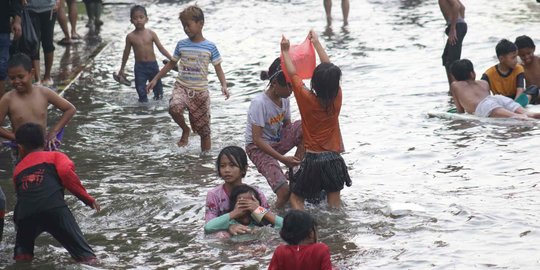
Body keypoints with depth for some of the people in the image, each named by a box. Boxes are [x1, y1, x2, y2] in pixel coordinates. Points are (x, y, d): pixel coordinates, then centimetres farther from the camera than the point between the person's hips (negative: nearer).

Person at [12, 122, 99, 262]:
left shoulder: (18, 169, 32)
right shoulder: (55, 156, 23)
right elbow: (66, 172, 3)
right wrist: (87, 198, 6)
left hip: (25, 215, 3)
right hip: (54, 208, -2)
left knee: (22, 254, 26)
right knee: (85, 257, -2)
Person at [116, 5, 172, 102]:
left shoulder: (151, 34, -5)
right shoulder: (130, 37, -5)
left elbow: (161, 48, -2)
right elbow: (126, 53, 6)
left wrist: (172, 59, -10)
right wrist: (122, 69, 11)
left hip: (152, 64, 1)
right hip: (139, 66, -1)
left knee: (157, 85, 13)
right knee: (140, 89, -4)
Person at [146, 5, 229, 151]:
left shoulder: (210, 47, -3)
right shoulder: (181, 45, 4)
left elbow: (218, 69, 0)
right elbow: (171, 64, 16)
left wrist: (224, 86, -17)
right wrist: (155, 79, 14)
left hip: (200, 91, -1)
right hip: (181, 87, 1)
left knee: (204, 131, 2)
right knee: (174, 107, -31)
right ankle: (185, 130, -2)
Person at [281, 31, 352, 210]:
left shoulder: (307, 99, -16)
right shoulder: (337, 97, -6)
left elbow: (293, 74, -4)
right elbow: (329, 69, 5)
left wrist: (285, 51, 9)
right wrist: (316, 42, 13)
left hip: (312, 160, -3)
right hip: (333, 159, 3)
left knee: (295, 198, 8)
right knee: (334, 202, 11)